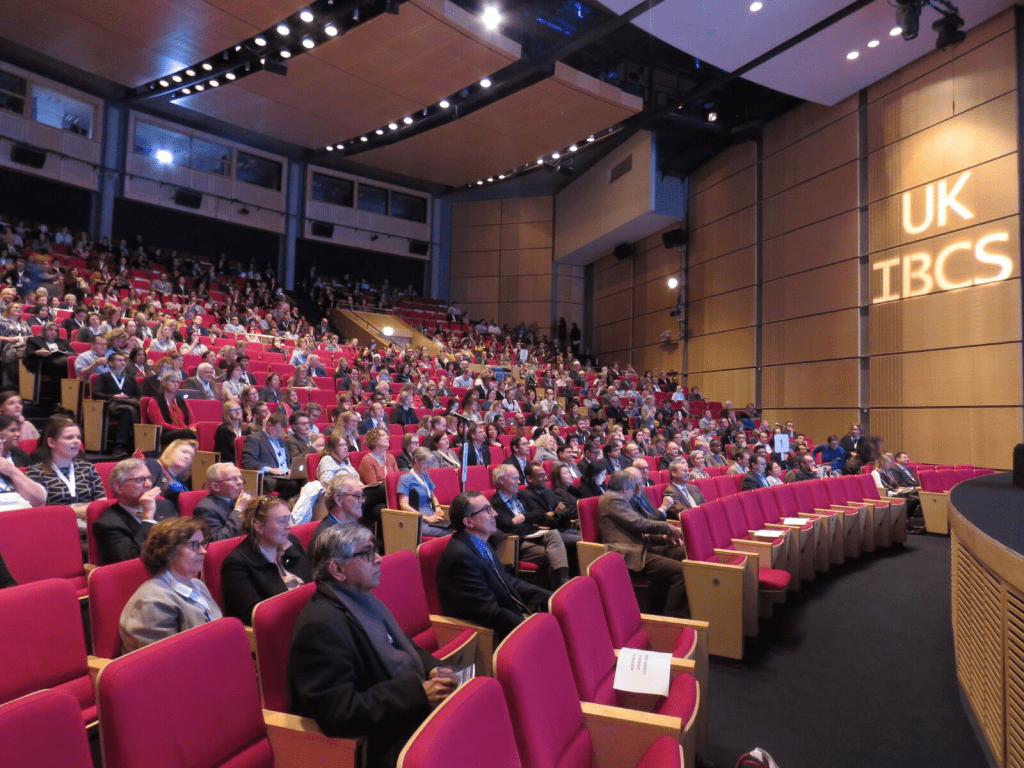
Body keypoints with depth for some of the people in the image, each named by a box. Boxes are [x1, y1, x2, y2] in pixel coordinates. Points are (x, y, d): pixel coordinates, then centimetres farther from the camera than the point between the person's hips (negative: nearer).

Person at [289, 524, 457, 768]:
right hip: (375, 744, -9)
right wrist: (419, 693, -26)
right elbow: (338, 713, -26)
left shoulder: (362, 598, 7)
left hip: (409, 710, 9)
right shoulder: (322, 624, -22)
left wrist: (431, 668, -2)